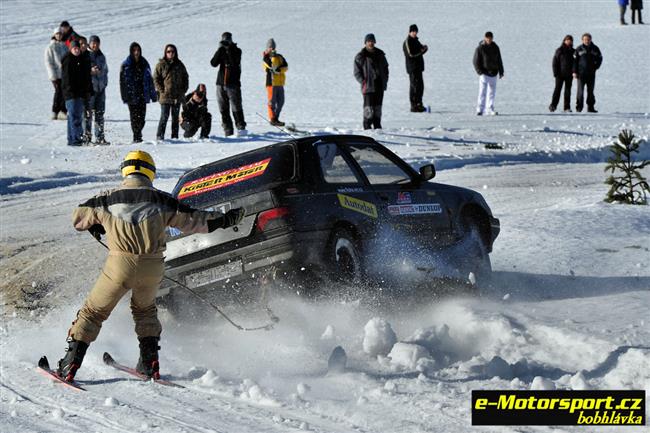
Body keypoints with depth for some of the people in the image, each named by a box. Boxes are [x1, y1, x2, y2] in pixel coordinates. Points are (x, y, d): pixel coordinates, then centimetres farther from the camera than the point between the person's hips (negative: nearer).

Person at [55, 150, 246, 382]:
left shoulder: (108, 199, 5)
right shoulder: (160, 199, 6)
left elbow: (77, 217, 16)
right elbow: (192, 219, 10)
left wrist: (95, 226, 37)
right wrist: (224, 219, 22)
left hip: (121, 264, -2)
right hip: (153, 267, 2)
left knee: (93, 311, 12)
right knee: (144, 310, 29)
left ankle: (70, 364, 4)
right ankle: (150, 362, 21)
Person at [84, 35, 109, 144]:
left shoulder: (101, 56, 15)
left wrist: (105, 82, 15)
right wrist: (91, 71, -25)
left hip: (100, 88, 6)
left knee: (100, 114, 8)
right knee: (88, 113, -8)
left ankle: (99, 137, 13)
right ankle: (86, 135, -4)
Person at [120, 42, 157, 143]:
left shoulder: (144, 63, 10)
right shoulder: (126, 65, -2)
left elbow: (149, 79, 13)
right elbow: (123, 81, -5)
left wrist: (153, 95, 10)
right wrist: (125, 96, -13)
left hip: (142, 95, 3)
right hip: (132, 96, -3)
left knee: (141, 116, 2)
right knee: (134, 116, -4)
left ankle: (138, 135, 17)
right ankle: (136, 137, -1)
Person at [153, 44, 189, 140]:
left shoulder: (179, 65, 9)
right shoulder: (161, 64, -2)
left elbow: (185, 78, 16)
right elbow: (156, 79, -3)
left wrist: (183, 90, 6)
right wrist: (161, 90, -11)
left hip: (177, 97, 4)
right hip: (165, 96, -4)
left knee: (175, 117, 9)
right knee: (164, 117, -8)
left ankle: (175, 136, 15)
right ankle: (159, 136, -4)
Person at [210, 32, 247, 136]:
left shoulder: (236, 51, 1)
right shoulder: (221, 51, 11)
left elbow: (234, 63, -17)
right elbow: (213, 63, -4)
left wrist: (229, 49, -20)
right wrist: (219, 50, -12)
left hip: (233, 84, -4)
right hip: (221, 84, 4)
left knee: (236, 108, -8)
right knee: (224, 110, 2)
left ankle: (241, 128, 1)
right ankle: (228, 132, 5)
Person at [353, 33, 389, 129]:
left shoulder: (380, 54, 12)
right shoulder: (360, 56, -4)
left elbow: (385, 67, 22)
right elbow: (357, 72, -3)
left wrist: (385, 80, 11)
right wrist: (363, 82, -13)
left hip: (379, 85, 5)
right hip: (368, 86, -5)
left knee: (378, 106, 10)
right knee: (369, 107, -9)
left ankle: (377, 124, 18)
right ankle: (367, 126, -2)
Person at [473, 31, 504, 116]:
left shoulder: (495, 47, 8)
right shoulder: (480, 48, -6)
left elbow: (499, 60, 16)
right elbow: (476, 61, -6)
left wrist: (501, 72, 12)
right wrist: (480, 72, -14)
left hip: (493, 74, 5)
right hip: (484, 73, -5)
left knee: (492, 91, 8)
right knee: (482, 91, -11)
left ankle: (490, 109, 16)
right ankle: (480, 110, -11)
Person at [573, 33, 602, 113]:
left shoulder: (595, 49, 5)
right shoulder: (579, 49, 0)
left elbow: (600, 59, 15)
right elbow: (575, 60, 1)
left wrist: (595, 67, 2)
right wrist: (574, 71, -6)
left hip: (591, 73, 2)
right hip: (581, 73, -2)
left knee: (590, 91, 7)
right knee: (580, 91, -7)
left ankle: (590, 107, 12)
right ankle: (579, 106, -2)